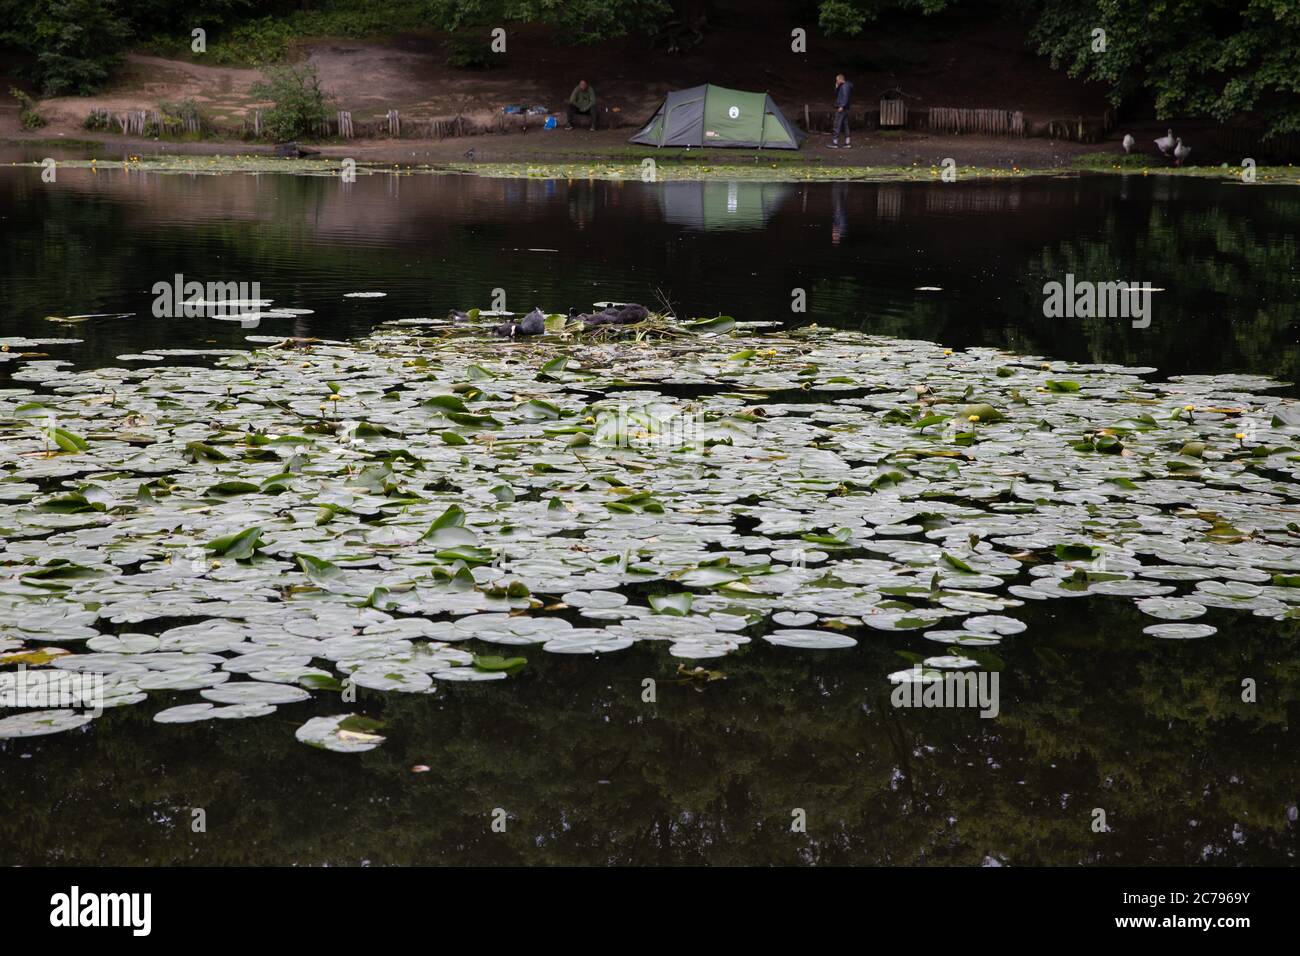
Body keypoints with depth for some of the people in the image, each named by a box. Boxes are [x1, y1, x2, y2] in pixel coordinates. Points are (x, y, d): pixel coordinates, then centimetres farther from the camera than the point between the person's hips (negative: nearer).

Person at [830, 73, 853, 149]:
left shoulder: (845, 86, -11)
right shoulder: (841, 87, 20)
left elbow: (846, 97, -21)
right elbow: (837, 96, 27)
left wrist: (842, 106, -26)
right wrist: (836, 88, 15)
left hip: (842, 109, -11)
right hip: (844, 109, 11)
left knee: (837, 126, -9)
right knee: (845, 126, 8)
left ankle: (835, 143, -10)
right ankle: (847, 143, 8)